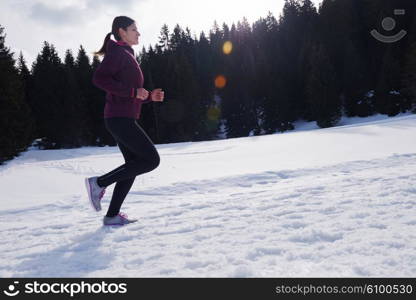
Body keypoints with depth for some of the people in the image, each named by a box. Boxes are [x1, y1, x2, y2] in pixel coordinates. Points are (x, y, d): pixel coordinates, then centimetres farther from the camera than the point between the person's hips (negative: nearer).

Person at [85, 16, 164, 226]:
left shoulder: (127, 57, 23)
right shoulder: (117, 52, -6)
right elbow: (98, 79, -21)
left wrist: (150, 97, 11)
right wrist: (133, 91, -20)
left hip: (123, 120, 10)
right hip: (120, 119, -10)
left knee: (133, 165, 10)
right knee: (152, 160, -9)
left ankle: (112, 216, 13)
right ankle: (99, 182, -5)